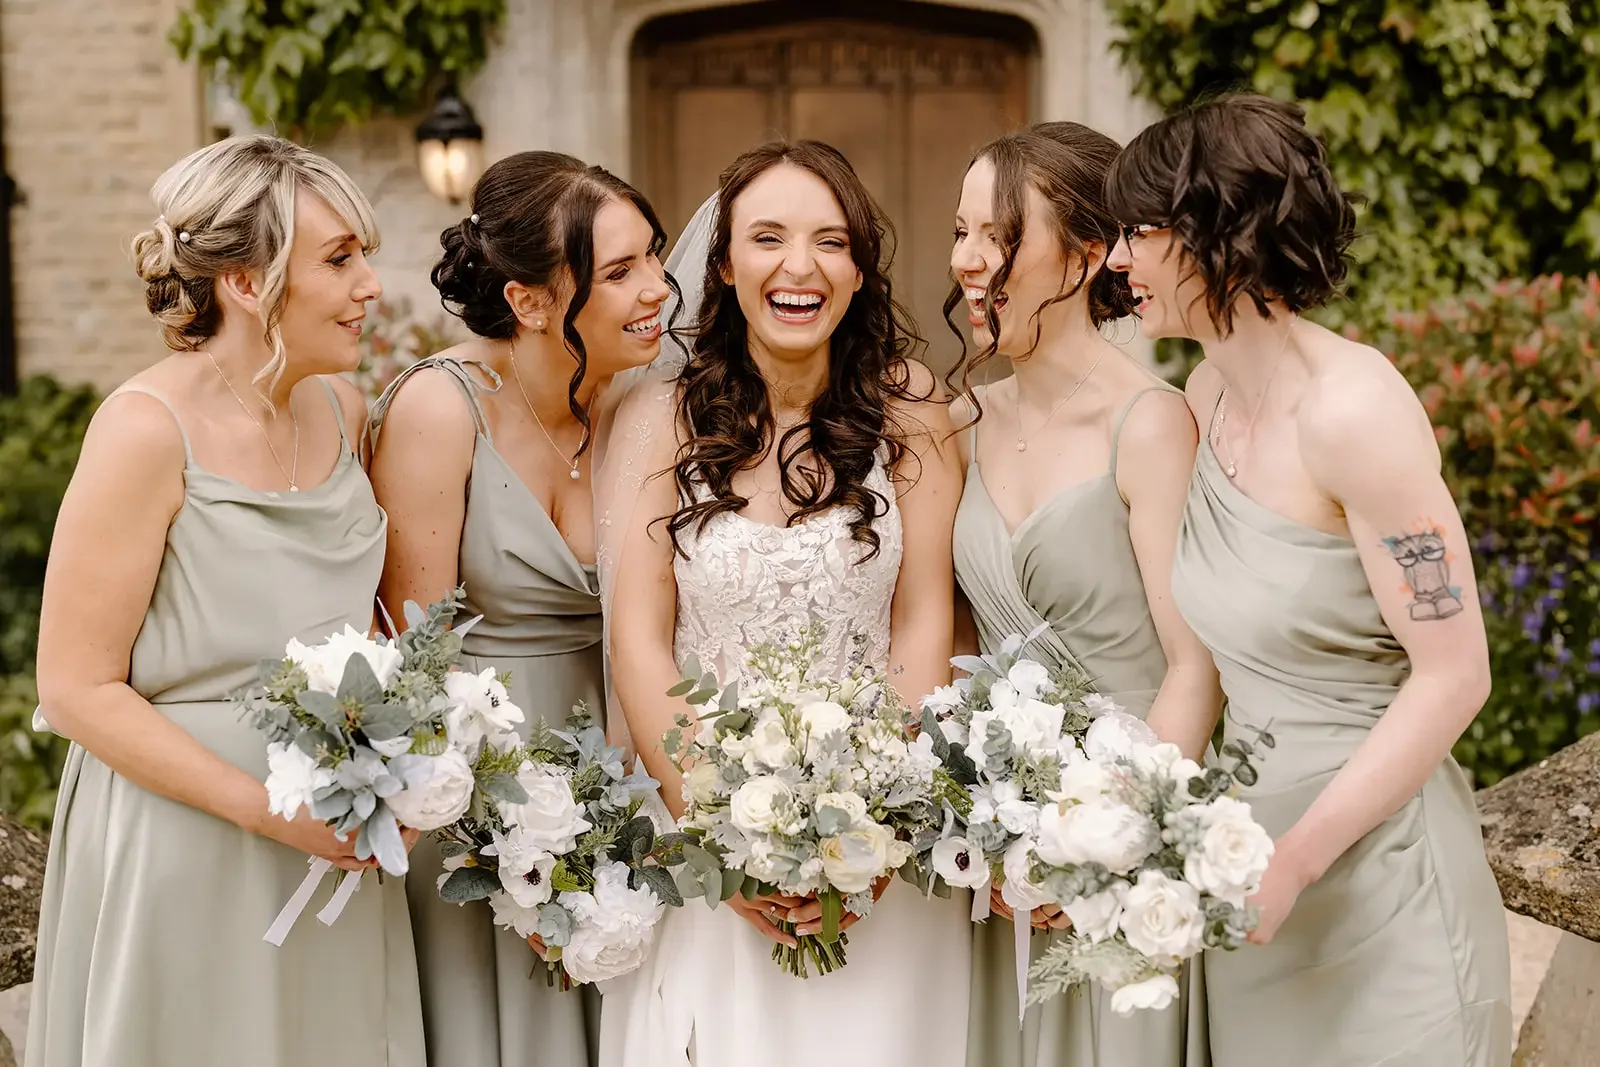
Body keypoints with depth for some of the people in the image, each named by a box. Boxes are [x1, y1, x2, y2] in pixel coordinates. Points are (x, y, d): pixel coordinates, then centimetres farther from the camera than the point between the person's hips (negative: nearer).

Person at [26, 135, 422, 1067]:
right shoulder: (149, 430, -17)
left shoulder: (343, 409, 3)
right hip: (185, 841, -6)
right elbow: (77, 690, -16)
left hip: (338, 844, 6)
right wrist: (267, 807, -21)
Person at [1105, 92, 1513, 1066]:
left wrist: (1294, 861, -19)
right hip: (1247, 828, 7)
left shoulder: (1353, 409, -20)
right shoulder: (1209, 399, 2)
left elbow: (1454, 676, -19)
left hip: (1376, 864, -7)